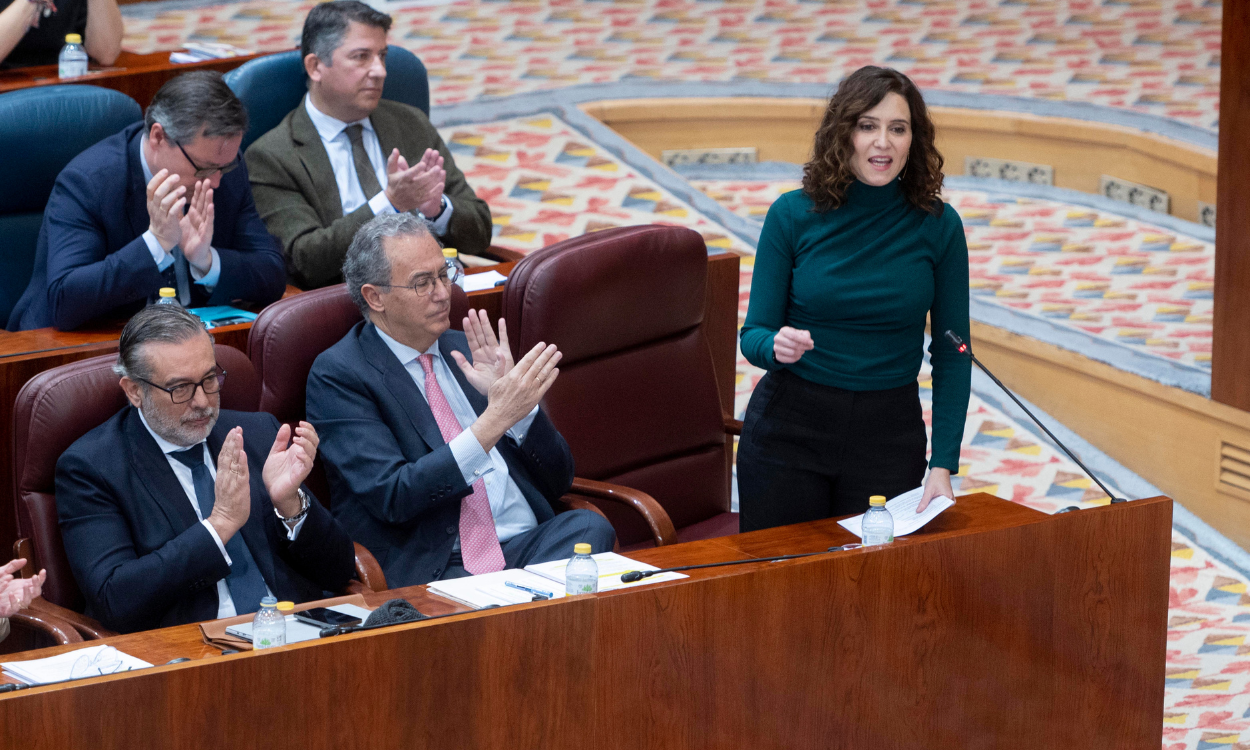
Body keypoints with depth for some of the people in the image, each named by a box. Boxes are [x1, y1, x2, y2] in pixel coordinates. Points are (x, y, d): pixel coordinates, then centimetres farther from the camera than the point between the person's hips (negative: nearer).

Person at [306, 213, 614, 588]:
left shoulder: (466, 350, 19)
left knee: (588, 525, -26)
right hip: (433, 569, -6)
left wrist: (515, 400, -2)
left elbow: (557, 481, 17)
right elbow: (392, 497, -13)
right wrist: (493, 420, -19)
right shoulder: (337, 373, 1)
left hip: (527, 545, 6)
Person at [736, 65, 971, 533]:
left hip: (890, 436, 0)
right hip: (788, 428, 0)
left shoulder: (938, 226, -5)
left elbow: (951, 353, -1)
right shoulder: (793, 215, -6)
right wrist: (776, 346, -27)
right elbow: (754, 333, -2)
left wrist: (943, 465, -8)